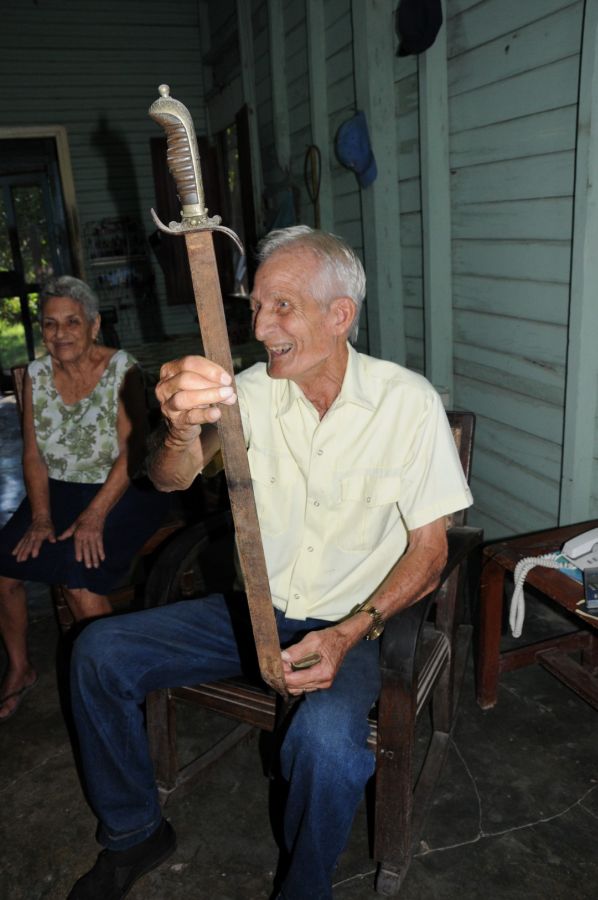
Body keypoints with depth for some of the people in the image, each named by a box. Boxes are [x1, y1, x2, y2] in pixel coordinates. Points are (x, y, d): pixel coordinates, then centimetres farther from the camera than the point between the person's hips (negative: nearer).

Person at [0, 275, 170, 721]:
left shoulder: (122, 370, -10)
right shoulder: (36, 374, 5)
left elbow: (131, 453, -15)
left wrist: (94, 516, -22)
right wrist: (41, 516, -8)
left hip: (120, 491, -5)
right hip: (57, 490, 5)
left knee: (78, 574, -26)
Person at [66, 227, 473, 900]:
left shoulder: (407, 401, -12)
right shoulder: (254, 389, -5)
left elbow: (429, 550, -9)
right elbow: (172, 479, -20)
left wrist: (350, 633, -21)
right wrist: (182, 427, -44)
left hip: (349, 622, -3)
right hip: (253, 610, 4)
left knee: (326, 733, -33)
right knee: (98, 651, -5)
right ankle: (134, 833, 18)